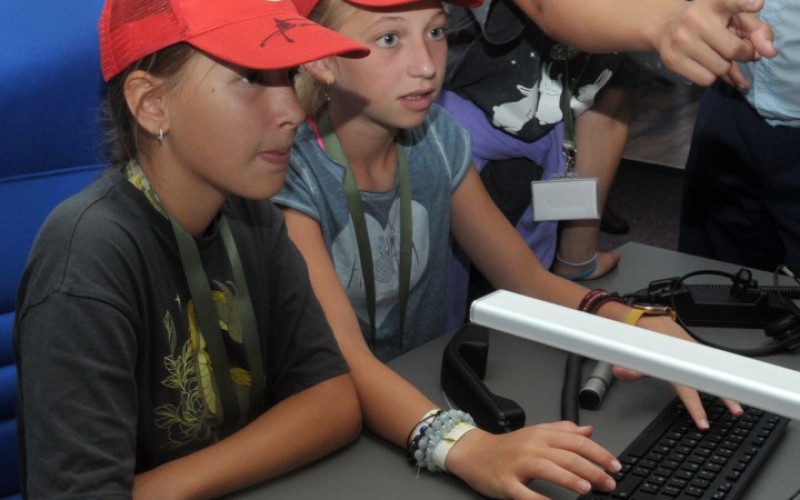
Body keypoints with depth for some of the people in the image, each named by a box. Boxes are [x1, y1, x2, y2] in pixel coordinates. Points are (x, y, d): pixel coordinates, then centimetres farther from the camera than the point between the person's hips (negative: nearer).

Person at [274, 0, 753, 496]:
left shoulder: (437, 137, -2)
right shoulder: (293, 171, -18)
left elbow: (529, 279, -1)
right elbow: (341, 357, -29)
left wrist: (635, 323, -20)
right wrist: (464, 446, -45)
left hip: (430, 390, 4)